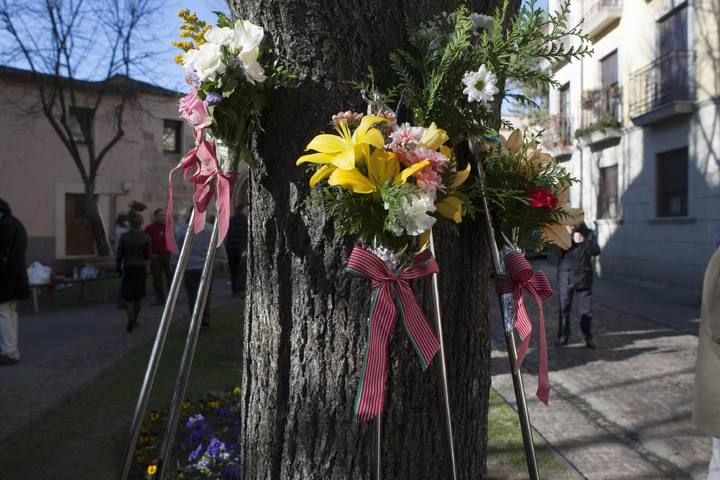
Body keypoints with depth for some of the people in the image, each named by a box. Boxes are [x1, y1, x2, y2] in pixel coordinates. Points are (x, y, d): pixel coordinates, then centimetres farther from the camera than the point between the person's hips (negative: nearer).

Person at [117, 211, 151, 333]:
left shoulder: (124, 237, -7)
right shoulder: (146, 237, -7)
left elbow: (119, 254, -2)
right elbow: (148, 256, -4)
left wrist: (119, 268, 9)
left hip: (128, 269, -1)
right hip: (141, 268, 1)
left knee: (127, 295, 5)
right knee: (139, 296, 14)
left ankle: (130, 319, -16)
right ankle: (134, 320, 19)